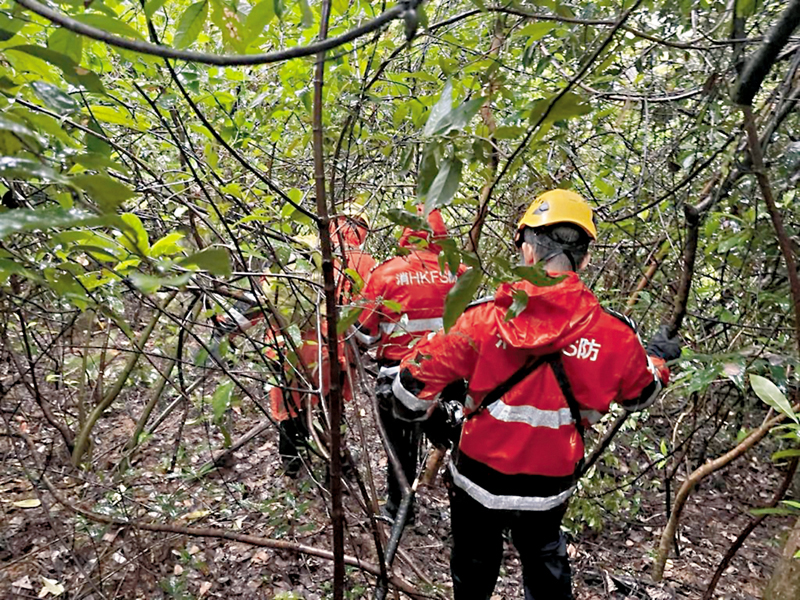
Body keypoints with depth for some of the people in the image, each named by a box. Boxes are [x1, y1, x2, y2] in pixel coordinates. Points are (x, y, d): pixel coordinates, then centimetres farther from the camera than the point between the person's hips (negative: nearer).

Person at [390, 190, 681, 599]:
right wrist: (657, 360, 28)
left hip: (478, 479, -1)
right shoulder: (614, 336, -15)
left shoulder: (486, 319, -23)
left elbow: (416, 379, -19)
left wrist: (416, 411, 4)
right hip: (550, 488, 2)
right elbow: (639, 395, 6)